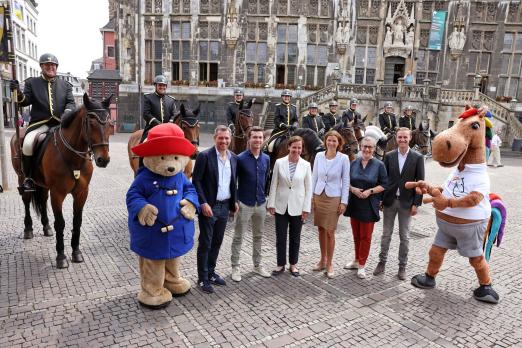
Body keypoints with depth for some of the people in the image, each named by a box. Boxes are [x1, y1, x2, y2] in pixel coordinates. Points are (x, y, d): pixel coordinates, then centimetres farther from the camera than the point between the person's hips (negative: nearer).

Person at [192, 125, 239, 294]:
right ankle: (203, 278, 17)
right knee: (205, 243, 4)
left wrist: (234, 201, 10)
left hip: (225, 206, 6)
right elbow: (196, 181, -12)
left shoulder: (233, 157, 7)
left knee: (217, 242, 16)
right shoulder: (204, 156, -11)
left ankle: (211, 272, 32)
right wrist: (204, 203, -18)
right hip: (209, 206, -6)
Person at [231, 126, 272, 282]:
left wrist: (265, 197, 13)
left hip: (261, 203, 5)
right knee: (238, 237, 5)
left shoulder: (266, 159, 3)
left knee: (258, 236, 16)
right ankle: (235, 267, 18)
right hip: (244, 203, -5)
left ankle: (257, 265, 30)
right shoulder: (241, 158, -11)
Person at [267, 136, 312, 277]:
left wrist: (306, 208, -3)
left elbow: (308, 188, 0)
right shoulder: (279, 162, -4)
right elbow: (274, 184, 0)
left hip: (297, 207, 0)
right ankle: (281, 264, 24)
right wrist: (271, 203, -3)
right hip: (281, 206, 0)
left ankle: (293, 264, 30)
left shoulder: (306, 165, -3)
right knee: (280, 237, 8)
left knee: (295, 238, 13)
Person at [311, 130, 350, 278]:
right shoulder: (319, 156, 1)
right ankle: (323, 259, 27)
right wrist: (311, 196, 5)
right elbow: (314, 177, 7)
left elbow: (346, 181, -4)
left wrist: (344, 202, -7)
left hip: (334, 198, -3)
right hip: (318, 196, 3)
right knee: (321, 230, 11)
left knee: (330, 232, 1)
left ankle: (329, 263, 16)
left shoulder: (344, 158, -7)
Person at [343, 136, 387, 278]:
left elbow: (383, 185, -4)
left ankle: (361, 265, 18)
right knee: (356, 235, 14)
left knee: (365, 236, 5)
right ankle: (357, 261, 30)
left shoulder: (379, 165, -4)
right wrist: (353, 189, -12)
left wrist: (370, 191, -17)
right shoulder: (354, 163, 5)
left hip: (369, 205, -3)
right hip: (354, 204, 3)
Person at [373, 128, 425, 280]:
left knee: (404, 236, 8)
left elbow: (420, 182, -3)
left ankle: (402, 266, 20)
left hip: (406, 202, -1)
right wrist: (380, 199, 1)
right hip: (389, 200, 2)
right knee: (386, 234, 10)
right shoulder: (389, 156, 2)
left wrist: (416, 203, -8)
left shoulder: (417, 157, -3)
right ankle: (382, 262, 22)